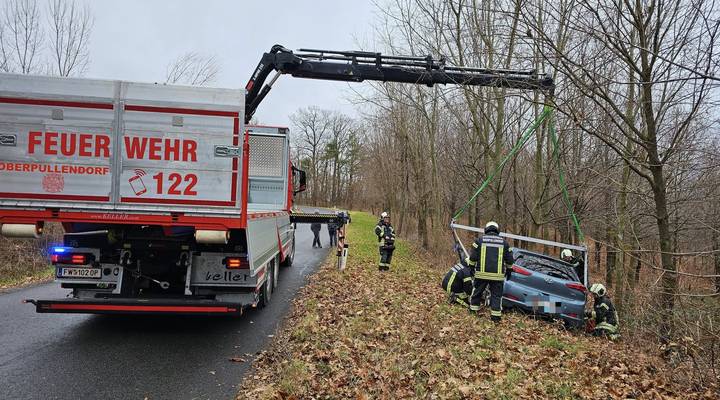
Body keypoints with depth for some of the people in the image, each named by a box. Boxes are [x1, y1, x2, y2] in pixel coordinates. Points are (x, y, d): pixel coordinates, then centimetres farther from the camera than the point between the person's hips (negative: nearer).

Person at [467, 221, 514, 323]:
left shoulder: (480, 240, 0)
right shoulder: (503, 242, 6)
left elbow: (473, 257, -2)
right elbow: (509, 259, 10)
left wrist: (471, 267, 11)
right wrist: (509, 270, 23)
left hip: (482, 273, 0)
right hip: (497, 275, 0)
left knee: (477, 292, 16)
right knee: (496, 295, 9)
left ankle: (473, 310, 27)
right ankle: (496, 316, 8)